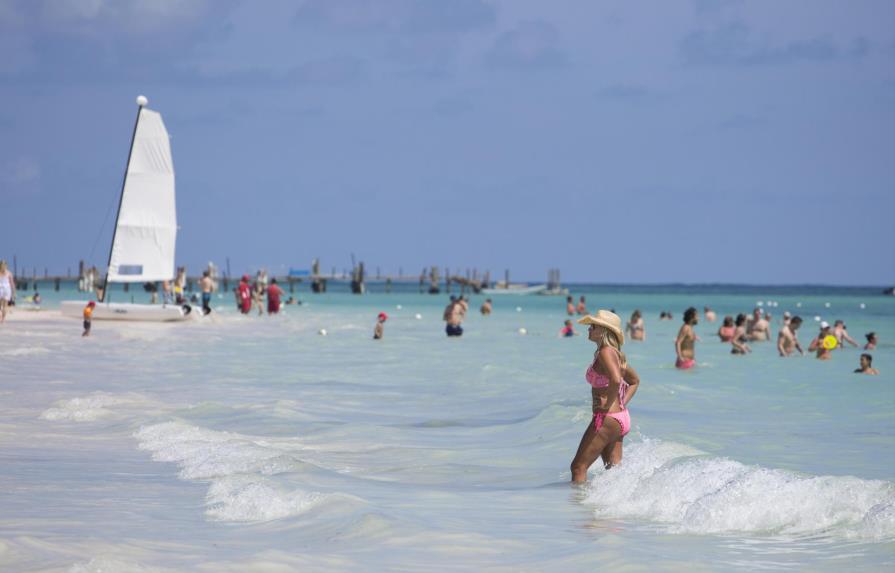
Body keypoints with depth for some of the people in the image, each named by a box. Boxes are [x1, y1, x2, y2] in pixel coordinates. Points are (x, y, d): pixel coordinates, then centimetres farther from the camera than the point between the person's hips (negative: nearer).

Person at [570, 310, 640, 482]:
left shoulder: (605, 352, -15)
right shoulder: (615, 353, 14)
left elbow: (615, 380, -33)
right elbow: (635, 381, 26)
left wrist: (608, 404, -20)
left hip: (607, 419, -10)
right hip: (622, 418, 10)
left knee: (578, 467, -4)